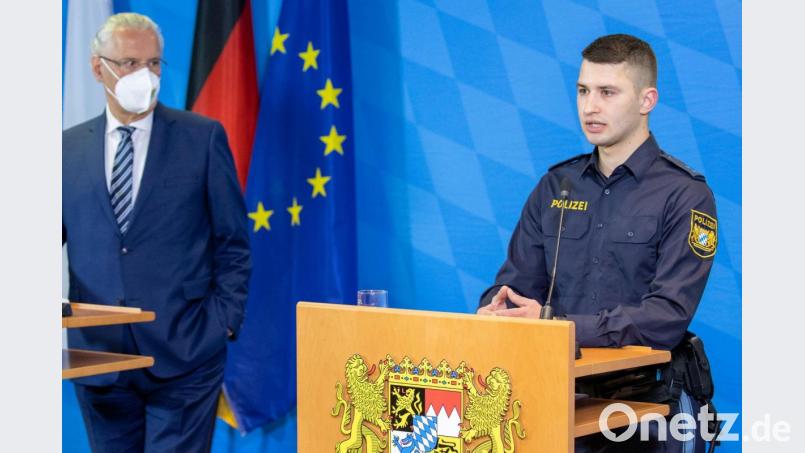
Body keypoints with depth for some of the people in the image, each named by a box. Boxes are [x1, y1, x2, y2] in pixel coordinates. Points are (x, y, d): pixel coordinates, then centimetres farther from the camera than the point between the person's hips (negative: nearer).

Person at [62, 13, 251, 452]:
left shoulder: (203, 137, 2)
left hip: (183, 354, -3)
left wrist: (223, 322, -6)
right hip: (97, 353, 3)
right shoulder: (69, 148, 9)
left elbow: (232, 242, 3)